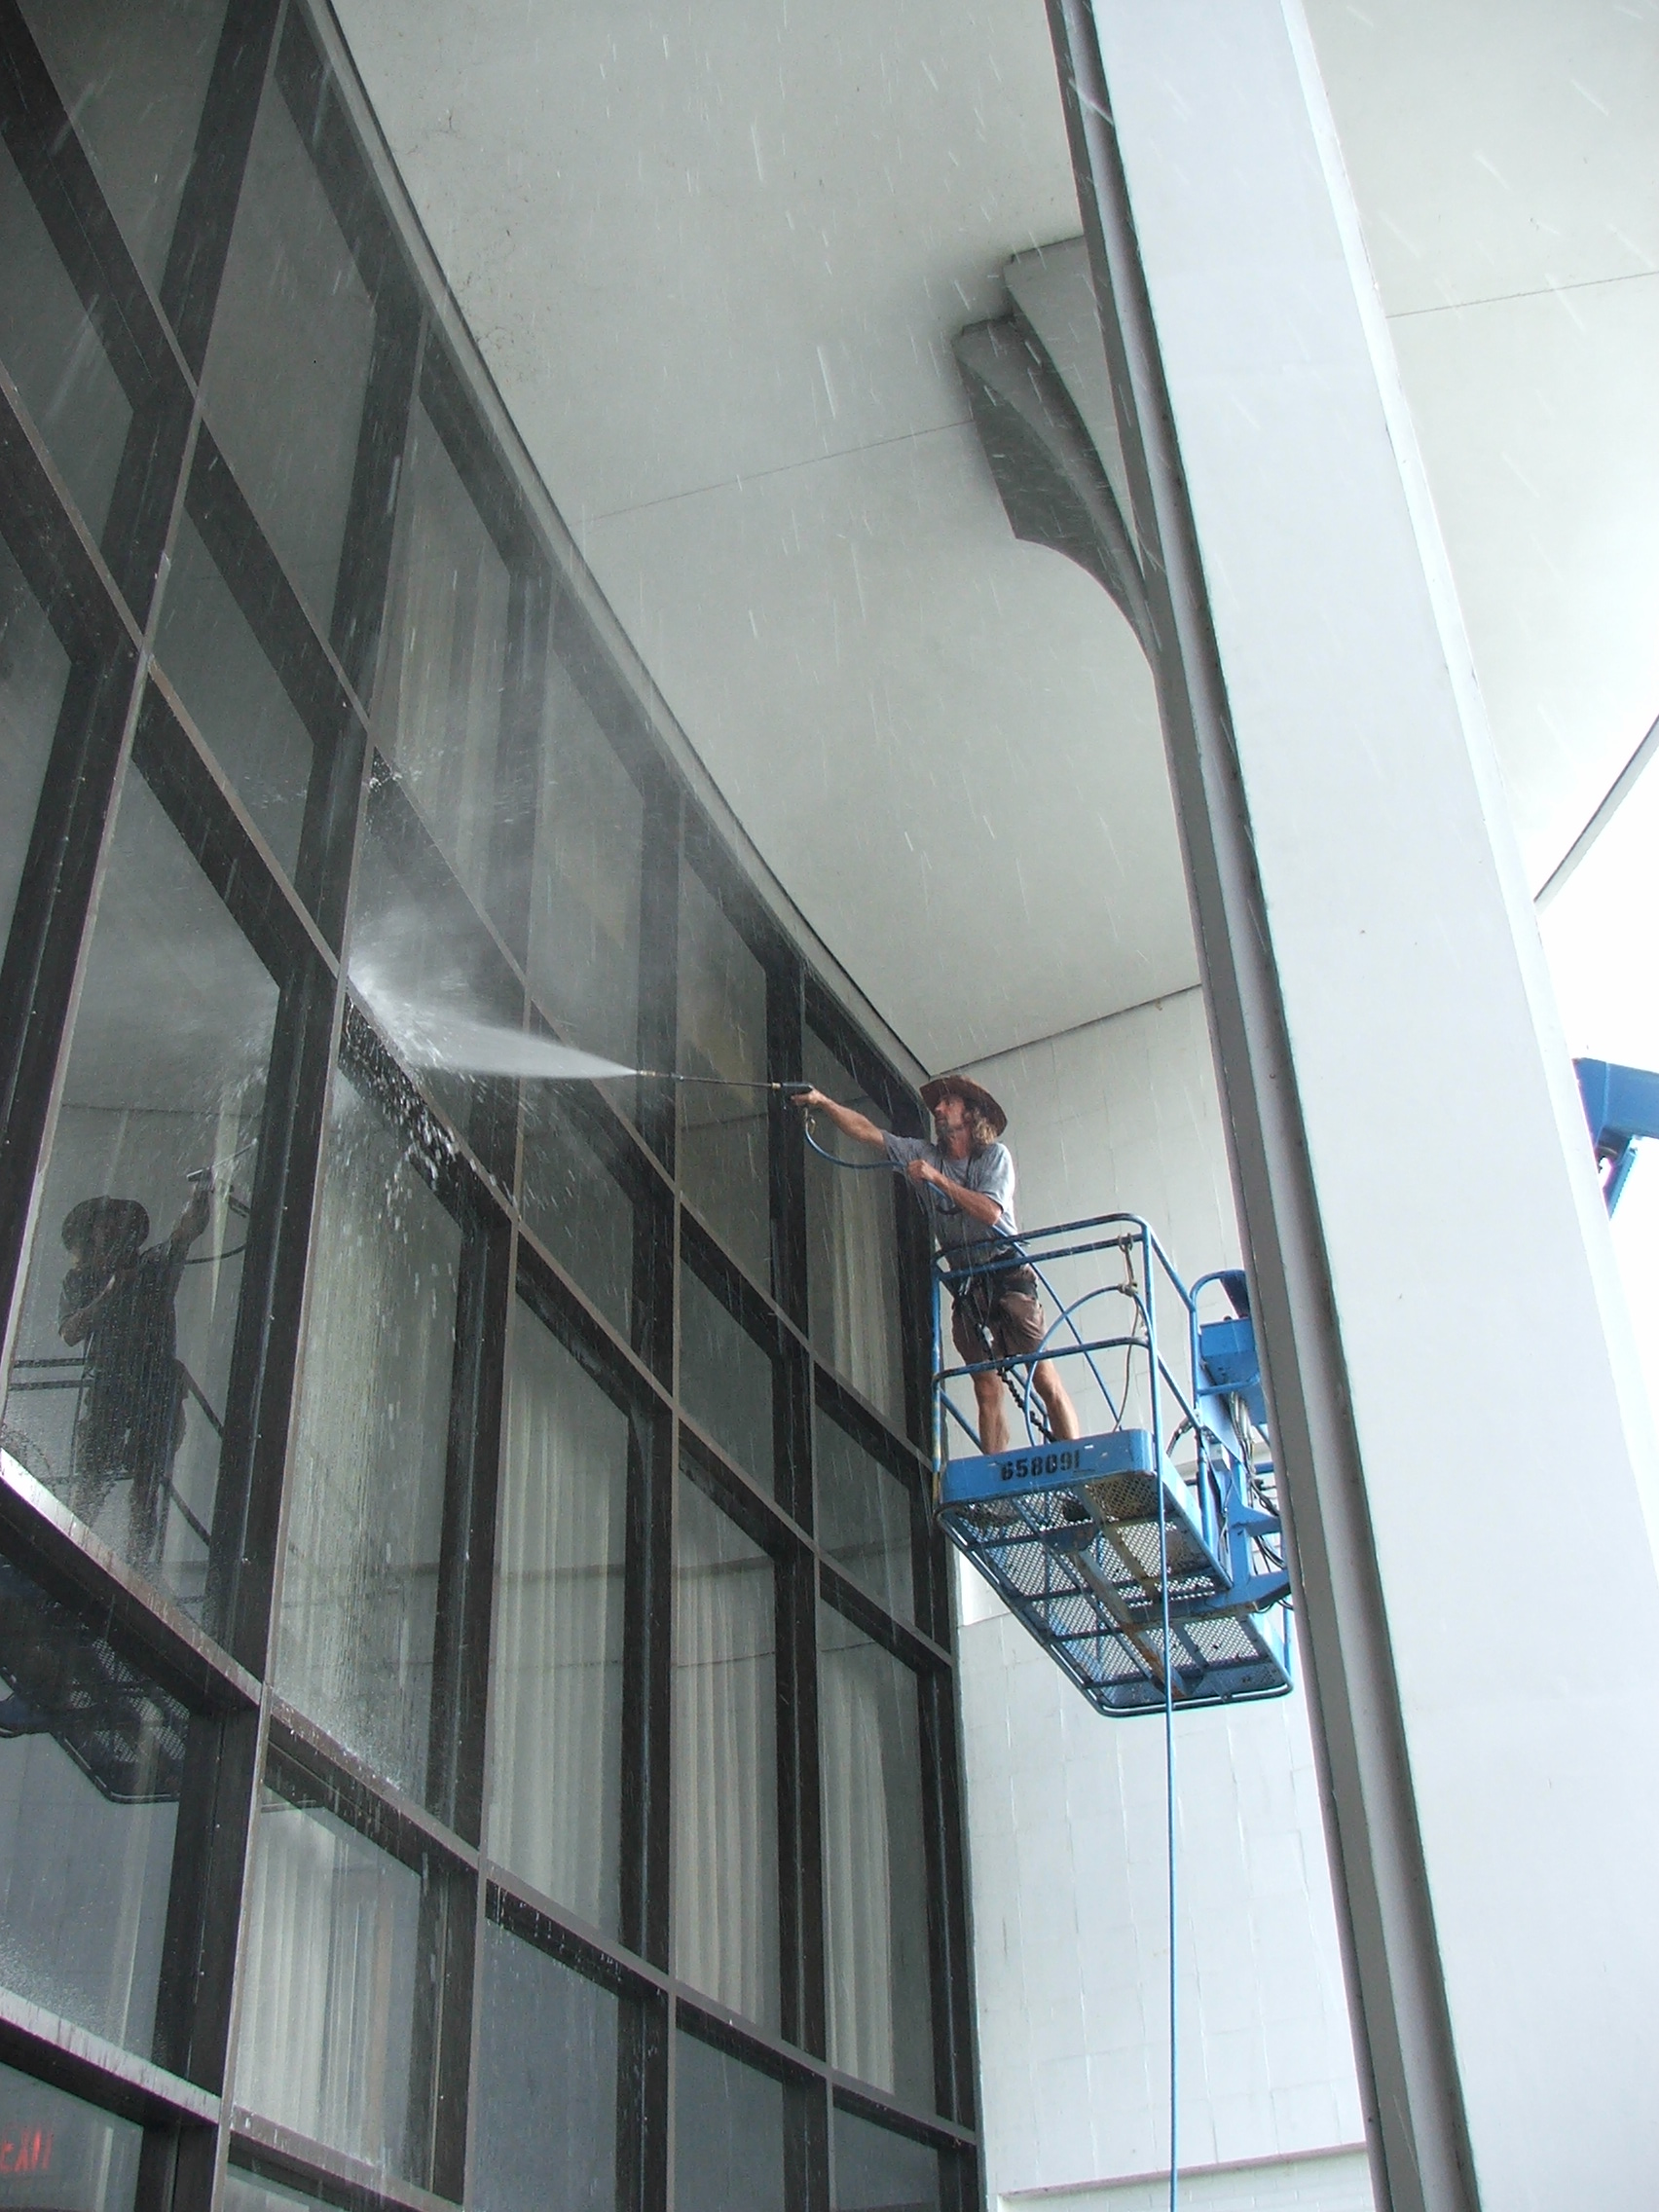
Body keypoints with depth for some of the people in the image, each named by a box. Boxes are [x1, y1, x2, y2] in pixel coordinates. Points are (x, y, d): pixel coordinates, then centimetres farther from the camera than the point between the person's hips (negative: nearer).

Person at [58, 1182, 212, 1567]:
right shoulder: (80, 1280, 16)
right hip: (106, 1387, -1)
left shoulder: (155, 1266, 17)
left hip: (157, 1388, 1)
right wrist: (109, 1293, -4)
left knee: (149, 1483, -4)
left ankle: (141, 1564, -5)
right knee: (90, 1481, -9)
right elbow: (69, 1333, 3)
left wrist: (201, 1192, -11)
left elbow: (190, 1227, 4)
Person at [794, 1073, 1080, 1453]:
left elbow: (990, 1212, -15)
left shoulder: (995, 1155, 0)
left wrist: (937, 1179, -14)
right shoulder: (923, 1155, 11)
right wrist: (823, 1103, -6)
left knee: (1045, 1380, -9)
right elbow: (866, 1131, 5)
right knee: (988, 1390, 0)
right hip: (967, 1288, 4)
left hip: (1008, 1276, -4)